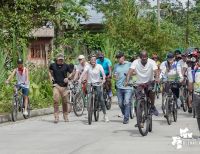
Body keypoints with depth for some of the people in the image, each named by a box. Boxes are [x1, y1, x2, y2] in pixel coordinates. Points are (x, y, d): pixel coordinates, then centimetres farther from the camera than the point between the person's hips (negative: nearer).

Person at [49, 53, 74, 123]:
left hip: (64, 86, 0)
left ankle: (65, 116, 25)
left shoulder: (66, 66, 1)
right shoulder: (53, 65, 5)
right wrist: (51, 77, 8)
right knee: (56, 100, -15)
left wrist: (68, 78, -7)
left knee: (65, 102, 7)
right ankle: (56, 117, -11)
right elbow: (50, 71, 25)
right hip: (56, 85, 0)